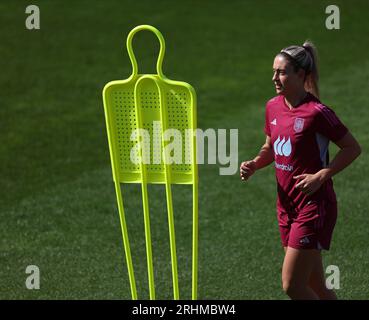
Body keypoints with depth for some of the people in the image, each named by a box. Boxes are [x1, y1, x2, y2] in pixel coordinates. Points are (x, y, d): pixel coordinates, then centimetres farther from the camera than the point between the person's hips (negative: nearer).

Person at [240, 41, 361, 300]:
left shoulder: (316, 112, -16)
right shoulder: (273, 107, 6)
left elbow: (353, 148, -10)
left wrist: (321, 176, -19)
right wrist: (254, 165, 0)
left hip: (314, 206, -7)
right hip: (287, 205, 8)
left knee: (292, 285, -10)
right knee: (316, 288, 13)